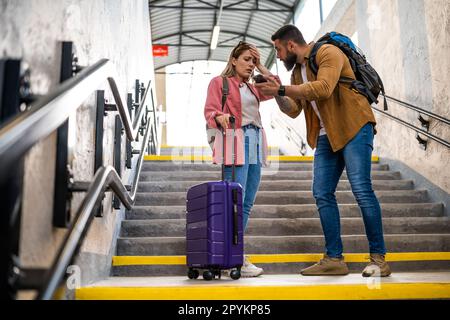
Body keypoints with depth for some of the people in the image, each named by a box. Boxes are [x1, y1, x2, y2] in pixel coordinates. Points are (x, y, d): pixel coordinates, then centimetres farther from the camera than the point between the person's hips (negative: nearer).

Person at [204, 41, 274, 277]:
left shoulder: (251, 88, 27)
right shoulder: (219, 82, 7)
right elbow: (209, 111, -4)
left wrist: (260, 66, 21)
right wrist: (220, 117, -26)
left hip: (255, 145, 8)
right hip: (235, 143, -8)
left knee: (246, 204, 3)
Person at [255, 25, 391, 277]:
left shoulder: (327, 53, -8)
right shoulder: (297, 71, 17)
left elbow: (324, 88, -25)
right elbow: (293, 110, 16)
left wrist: (281, 89, -21)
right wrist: (277, 93, -2)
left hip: (354, 127, -8)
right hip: (326, 136, 8)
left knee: (361, 189, -13)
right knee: (322, 194, 0)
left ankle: (379, 258, -4)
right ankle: (334, 259, 4)